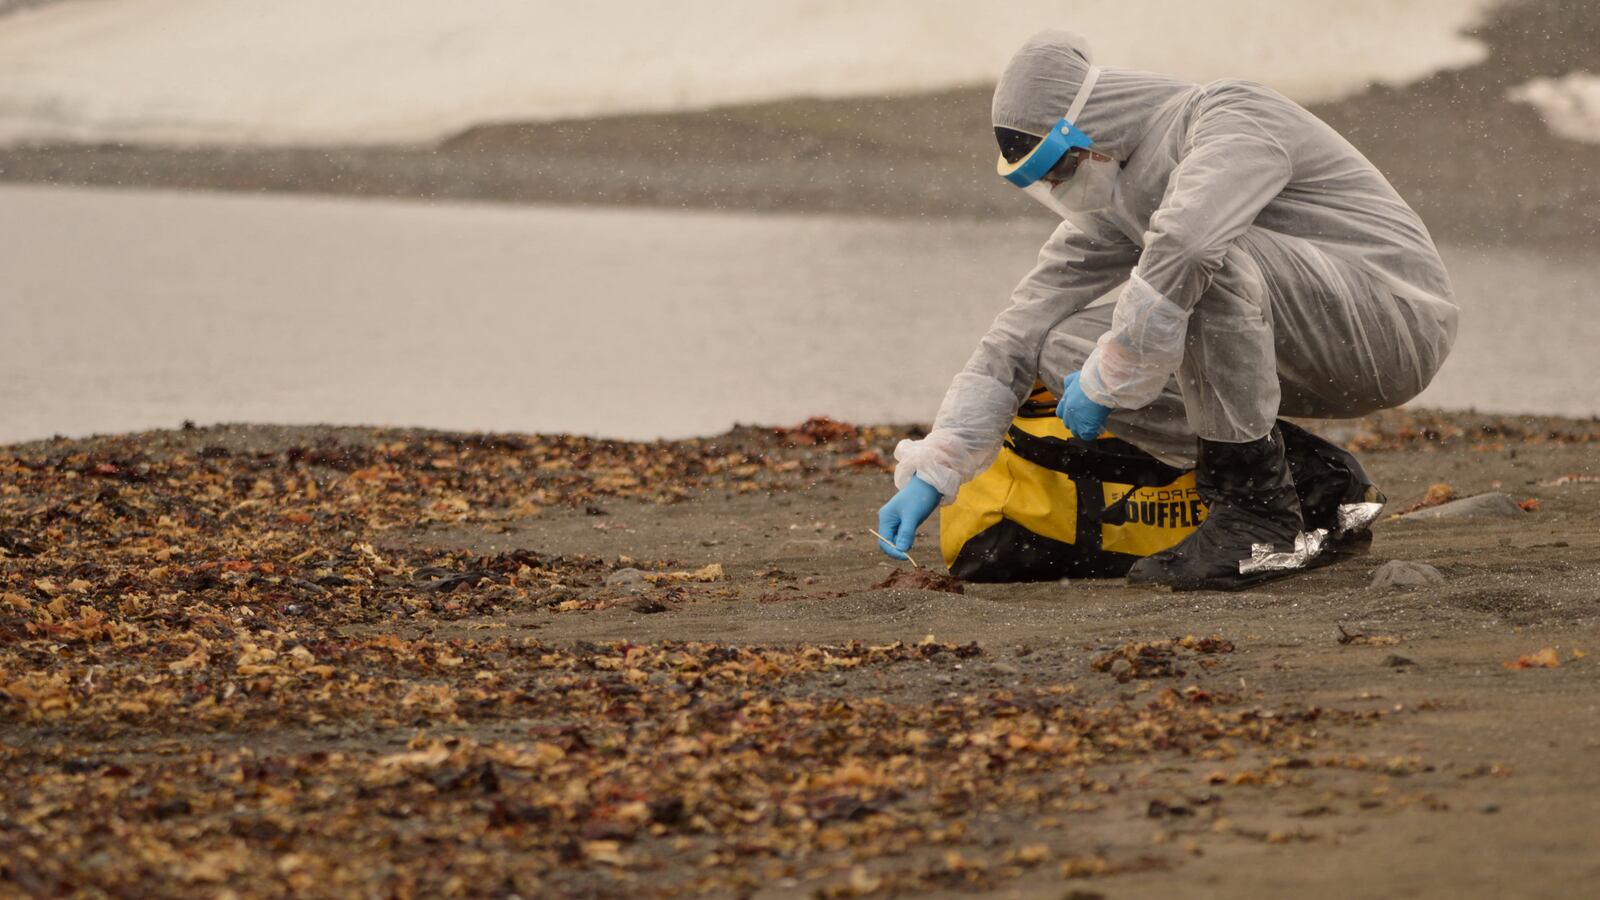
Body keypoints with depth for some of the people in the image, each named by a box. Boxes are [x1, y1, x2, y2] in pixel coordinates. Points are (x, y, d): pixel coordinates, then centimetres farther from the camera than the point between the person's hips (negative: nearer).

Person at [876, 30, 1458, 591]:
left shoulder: (1235, 121, -19)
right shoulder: (1111, 202, 8)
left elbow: (1182, 250, -38)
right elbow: (1022, 330, 5)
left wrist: (1102, 382, -29)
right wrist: (932, 472, -1)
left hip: (1397, 317, -9)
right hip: (1313, 364, 9)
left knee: (1210, 256, -34)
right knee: (1063, 351, -3)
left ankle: (1261, 521, -25)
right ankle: (1315, 485, 0)